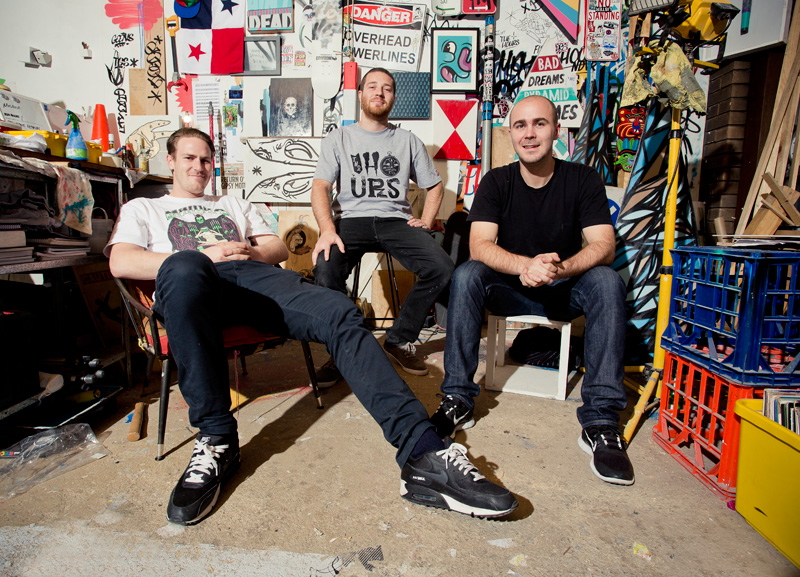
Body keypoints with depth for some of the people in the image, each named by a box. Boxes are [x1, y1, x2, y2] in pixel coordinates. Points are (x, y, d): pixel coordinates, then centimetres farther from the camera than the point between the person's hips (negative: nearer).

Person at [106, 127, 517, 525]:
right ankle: (216, 439, -31)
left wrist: (251, 251, 3)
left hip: (256, 276, 3)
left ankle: (424, 456, -37)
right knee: (183, 267, -42)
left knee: (340, 315, -27)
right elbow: (121, 263, 8)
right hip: (193, 284, -2)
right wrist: (204, 256, -6)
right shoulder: (141, 209, 30)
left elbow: (279, 248, 28)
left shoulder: (234, 205, 39)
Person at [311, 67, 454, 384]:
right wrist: (327, 230, -19)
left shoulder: (408, 141, 20)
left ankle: (400, 339, -6)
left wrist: (425, 222, 4)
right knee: (325, 270, -33)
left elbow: (435, 184, 24)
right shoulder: (338, 139, 14)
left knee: (442, 267, -26)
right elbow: (320, 186, 1)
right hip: (351, 219, -1)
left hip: (396, 219, 2)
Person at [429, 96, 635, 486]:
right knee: (465, 275, -27)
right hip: (511, 291, 0)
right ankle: (457, 401, -23)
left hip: (565, 292, 0)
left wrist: (560, 270, -36)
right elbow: (479, 246, -17)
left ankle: (600, 422, -28)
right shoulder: (496, 182, -3)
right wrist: (527, 265, -37)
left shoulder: (583, 180, -4)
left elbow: (603, 246, -14)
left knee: (607, 281, -28)